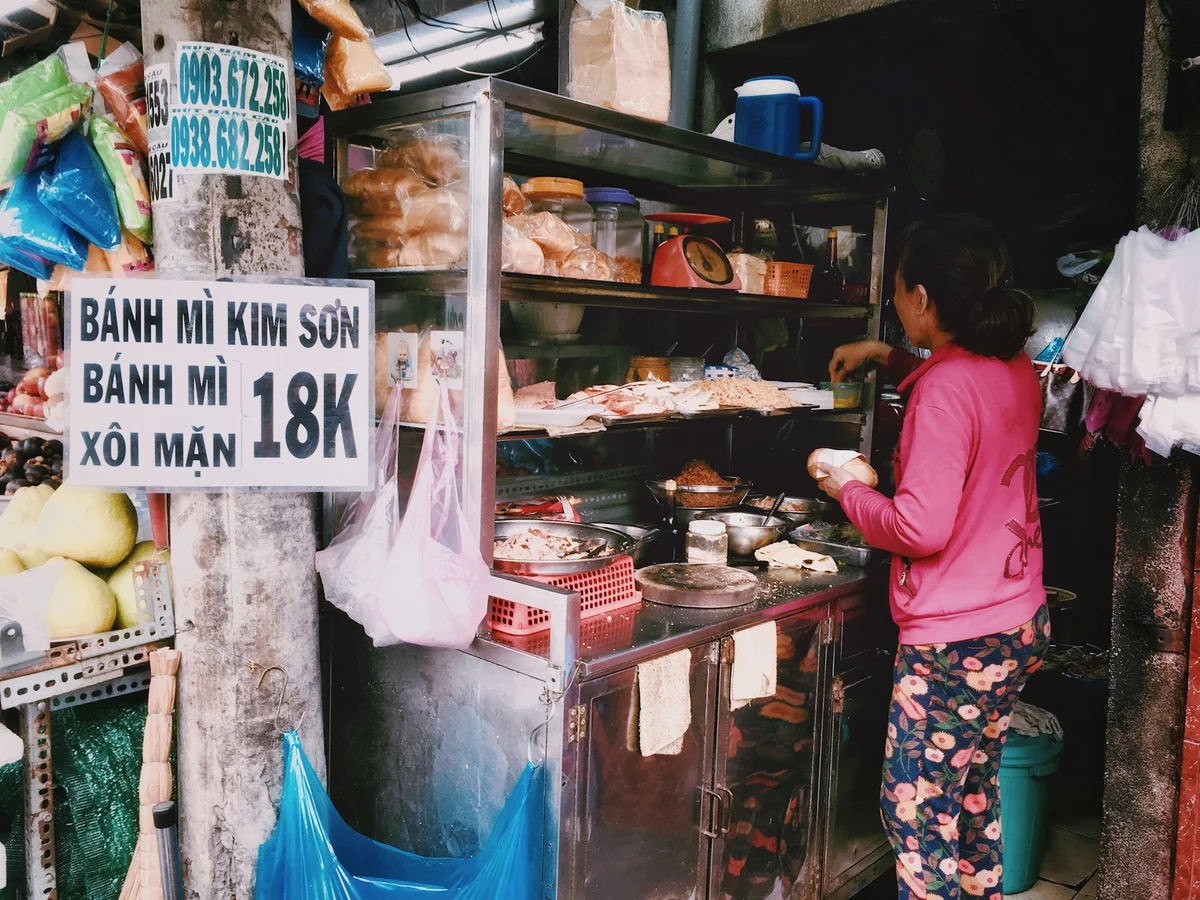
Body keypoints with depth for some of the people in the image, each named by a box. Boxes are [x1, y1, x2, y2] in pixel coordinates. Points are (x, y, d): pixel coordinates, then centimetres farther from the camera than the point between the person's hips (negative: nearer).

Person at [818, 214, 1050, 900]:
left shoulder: (944, 390, -22)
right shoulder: (1016, 369, 4)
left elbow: (921, 527, -26)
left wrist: (847, 490, -9)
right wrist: (891, 358, 20)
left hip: (955, 643, -9)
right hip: (1023, 622, 9)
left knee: (916, 812, 5)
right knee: (976, 796, 23)